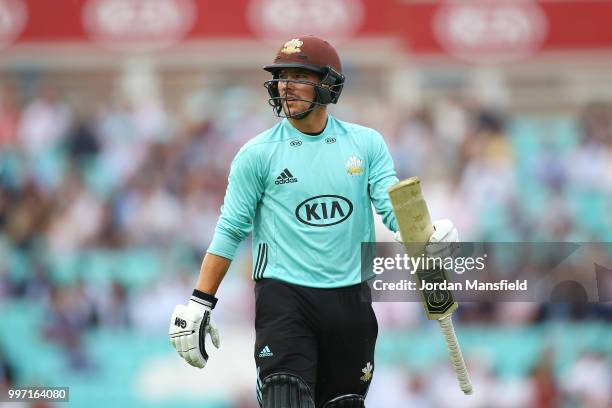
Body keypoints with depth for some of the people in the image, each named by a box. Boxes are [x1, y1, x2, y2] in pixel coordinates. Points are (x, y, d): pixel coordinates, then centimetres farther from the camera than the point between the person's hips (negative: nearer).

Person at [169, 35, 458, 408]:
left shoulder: (366, 144, 5)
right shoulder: (259, 153, 0)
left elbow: (393, 207, -2)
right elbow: (231, 231, 2)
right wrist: (200, 303, -3)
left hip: (350, 296, 3)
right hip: (283, 295, -3)